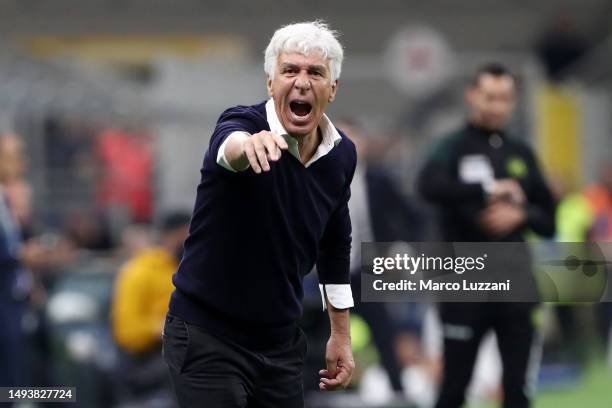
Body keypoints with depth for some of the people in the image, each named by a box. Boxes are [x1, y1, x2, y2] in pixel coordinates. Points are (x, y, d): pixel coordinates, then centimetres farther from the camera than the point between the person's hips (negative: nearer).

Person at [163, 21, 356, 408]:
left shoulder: (342, 155, 1)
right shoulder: (244, 123, -17)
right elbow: (228, 146, -43)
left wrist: (341, 334, 17)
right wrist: (248, 144, -67)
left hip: (282, 342, 6)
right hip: (207, 338, -6)